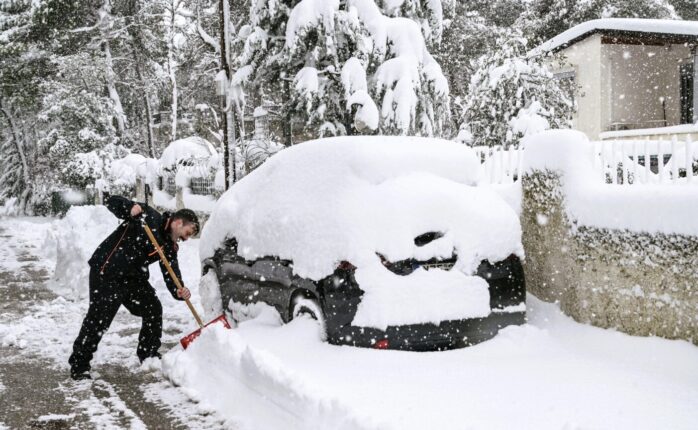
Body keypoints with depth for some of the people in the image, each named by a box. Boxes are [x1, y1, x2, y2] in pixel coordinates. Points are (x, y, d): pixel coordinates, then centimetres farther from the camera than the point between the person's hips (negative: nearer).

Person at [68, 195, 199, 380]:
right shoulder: (149, 217, -11)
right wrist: (130, 207, -33)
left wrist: (180, 292, -25)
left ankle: (149, 356, 27)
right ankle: (79, 366, 1)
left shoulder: (170, 247, 7)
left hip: (132, 277, 8)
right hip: (106, 272, -8)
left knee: (153, 309, 8)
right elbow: (112, 202, -12)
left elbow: (172, 277, -3)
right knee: (98, 318, -10)